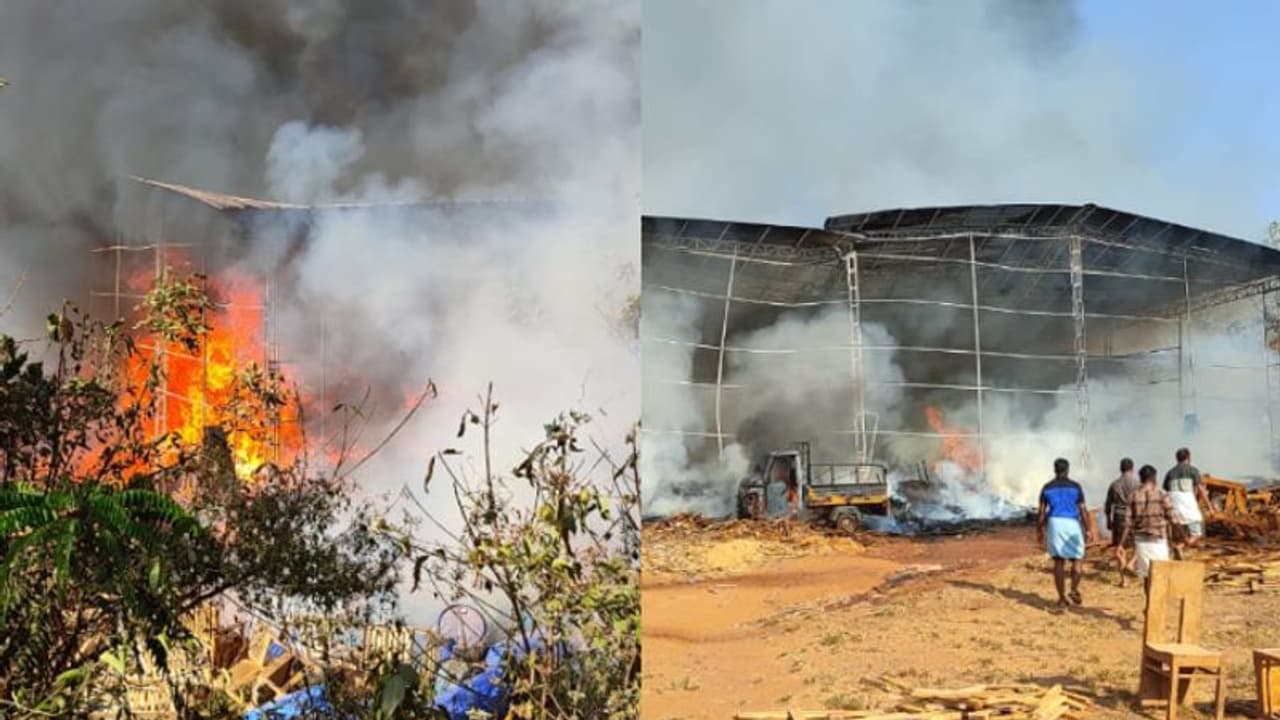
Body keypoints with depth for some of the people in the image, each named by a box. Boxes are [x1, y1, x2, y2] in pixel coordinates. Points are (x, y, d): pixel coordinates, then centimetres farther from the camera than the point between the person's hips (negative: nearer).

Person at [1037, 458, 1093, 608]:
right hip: (1072, 525, -2)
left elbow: (1042, 511, 2)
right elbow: (1083, 510, -5)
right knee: (1077, 560, 11)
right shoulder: (1075, 486, -1)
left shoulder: (1047, 487, 4)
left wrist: (1040, 530, 11)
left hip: (1054, 524, 2)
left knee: (1059, 562, 6)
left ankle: (1062, 598, 3)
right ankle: (1074, 589, -11)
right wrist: (1088, 530, 0)